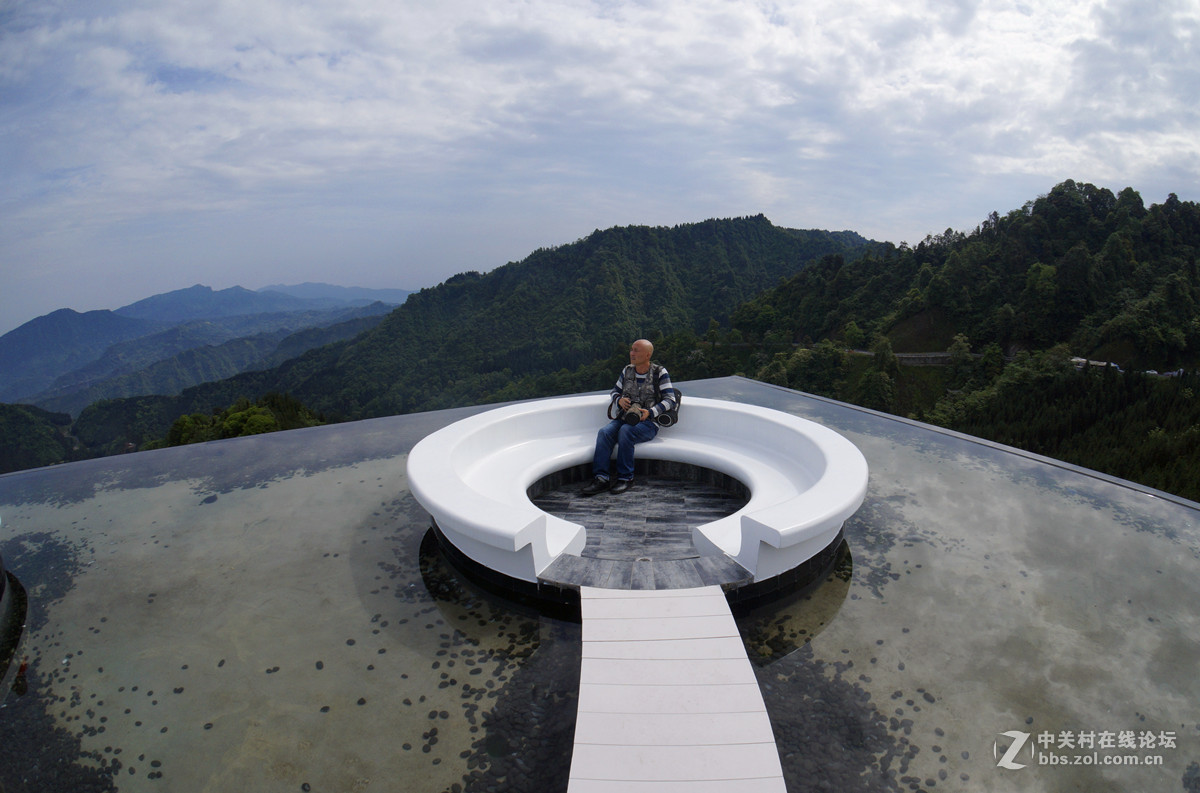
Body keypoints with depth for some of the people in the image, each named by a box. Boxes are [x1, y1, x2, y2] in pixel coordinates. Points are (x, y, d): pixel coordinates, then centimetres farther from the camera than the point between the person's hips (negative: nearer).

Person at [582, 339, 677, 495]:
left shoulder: (659, 372, 1)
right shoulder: (627, 371, 14)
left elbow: (670, 400, -3)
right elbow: (614, 392, 23)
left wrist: (650, 412, -17)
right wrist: (619, 400, -2)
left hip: (648, 423, -4)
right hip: (624, 418, 5)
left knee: (625, 431, -35)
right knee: (604, 432, -26)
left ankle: (625, 478, -26)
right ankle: (601, 478, -31)